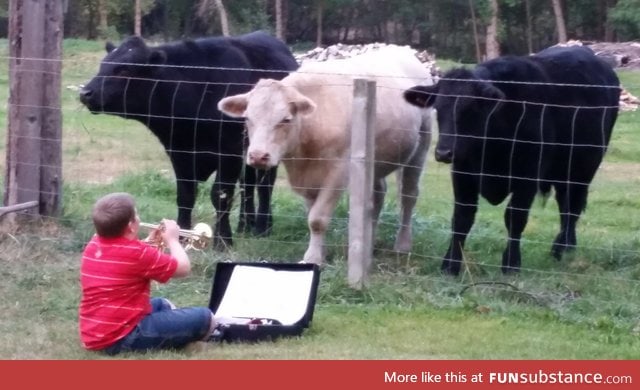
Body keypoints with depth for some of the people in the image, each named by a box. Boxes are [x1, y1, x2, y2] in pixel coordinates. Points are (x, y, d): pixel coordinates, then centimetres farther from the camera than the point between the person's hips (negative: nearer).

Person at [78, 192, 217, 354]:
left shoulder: (93, 245, 6)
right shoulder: (137, 252, -18)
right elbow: (183, 268, -7)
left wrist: (149, 243, 18)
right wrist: (172, 240, 9)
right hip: (123, 338, -9)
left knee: (160, 305, 34)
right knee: (204, 317, -7)